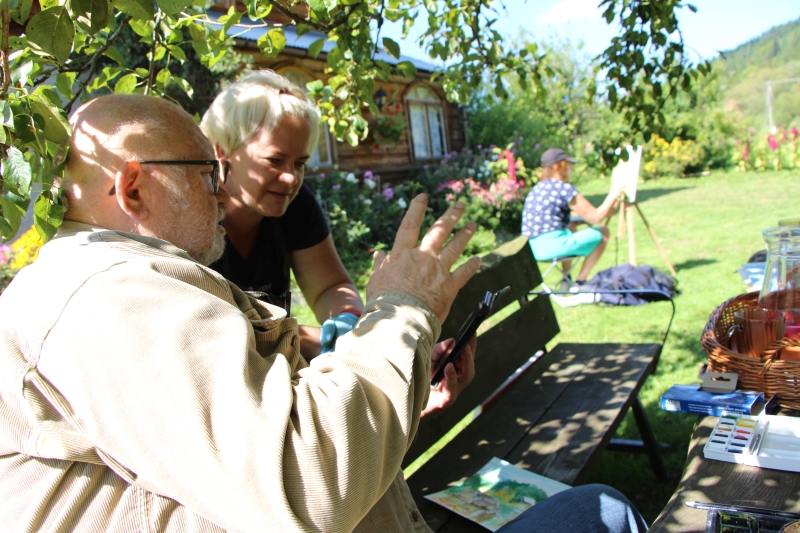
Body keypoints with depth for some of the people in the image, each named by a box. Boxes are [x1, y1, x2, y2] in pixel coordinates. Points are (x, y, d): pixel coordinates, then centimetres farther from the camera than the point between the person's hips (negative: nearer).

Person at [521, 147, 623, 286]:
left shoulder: (537, 189, 17)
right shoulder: (564, 188, -8)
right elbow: (596, 217, -6)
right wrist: (613, 195, 9)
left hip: (532, 249, 9)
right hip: (552, 246, -9)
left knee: (571, 226, 35)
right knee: (602, 232, 6)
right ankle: (580, 282, 9)